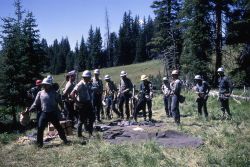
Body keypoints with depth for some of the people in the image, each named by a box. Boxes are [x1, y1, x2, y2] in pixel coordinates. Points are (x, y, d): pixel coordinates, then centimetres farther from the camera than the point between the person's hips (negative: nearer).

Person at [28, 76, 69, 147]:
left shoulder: (54, 93, -1)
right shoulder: (40, 93, 3)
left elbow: (59, 102, 5)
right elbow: (36, 104, 6)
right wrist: (29, 110, -3)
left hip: (53, 113, -1)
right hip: (44, 114, 1)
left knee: (58, 127, 8)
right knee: (40, 128, -5)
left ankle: (64, 139, 24)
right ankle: (40, 143, 8)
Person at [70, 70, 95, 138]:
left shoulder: (89, 84, 6)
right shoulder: (80, 85, -18)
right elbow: (72, 94, -24)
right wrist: (77, 102, -21)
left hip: (88, 103, 8)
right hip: (82, 104, -8)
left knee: (92, 117, 10)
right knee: (82, 119, 2)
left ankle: (90, 132, 23)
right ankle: (79, 134, 17)